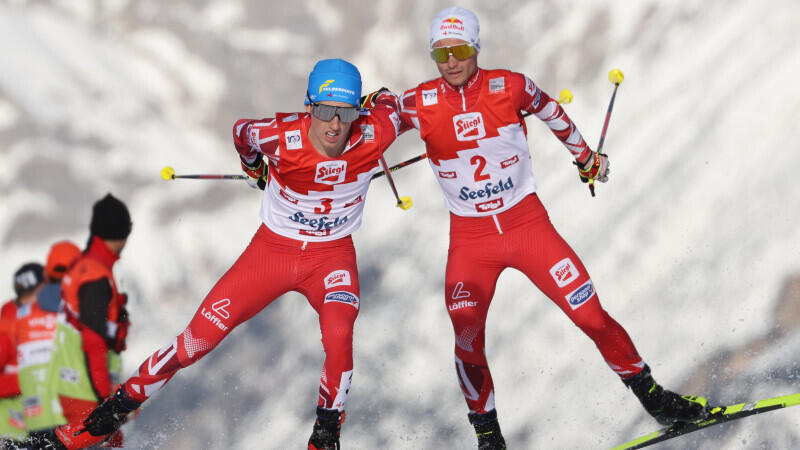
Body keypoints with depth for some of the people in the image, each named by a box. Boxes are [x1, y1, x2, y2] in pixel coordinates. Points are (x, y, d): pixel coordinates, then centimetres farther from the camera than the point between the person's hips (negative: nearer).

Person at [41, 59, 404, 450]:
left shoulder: (373, 138, -25)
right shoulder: (281, 137, -26)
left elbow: (388, 102, 0)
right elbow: (242, 132, -1)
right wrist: (254, 168, 19)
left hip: (332, 256, 0)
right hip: (272, 249, 0)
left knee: (338, 333, -30)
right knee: (196, 341, -2)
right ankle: (111, 414, 15)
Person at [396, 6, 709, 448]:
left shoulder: (507, 87, -8)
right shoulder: (421, 104, -8)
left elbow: (550, 110, 11)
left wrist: (584, 155, 25)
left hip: (527, 223, 0)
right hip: (469, 238, 0)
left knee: (590, 313, -4)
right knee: (467, 340, -8)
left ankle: (650, 394, 14)